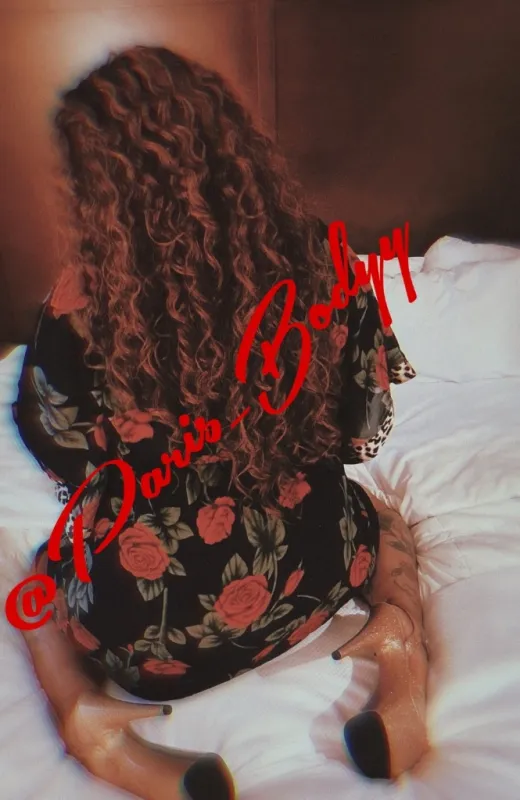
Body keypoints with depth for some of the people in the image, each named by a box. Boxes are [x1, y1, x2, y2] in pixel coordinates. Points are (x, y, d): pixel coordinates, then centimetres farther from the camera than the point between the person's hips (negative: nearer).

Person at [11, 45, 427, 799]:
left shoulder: (84, 304, -21)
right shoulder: (319, 260, -15)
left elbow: (58, 455, -3)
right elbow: (365, 425, -2)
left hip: (153, 622, -1)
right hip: (311, 577, 2)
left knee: (39, 575, 32)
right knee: (373, 514, 36)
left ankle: (85, 718, 4)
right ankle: (401, 644, 6)